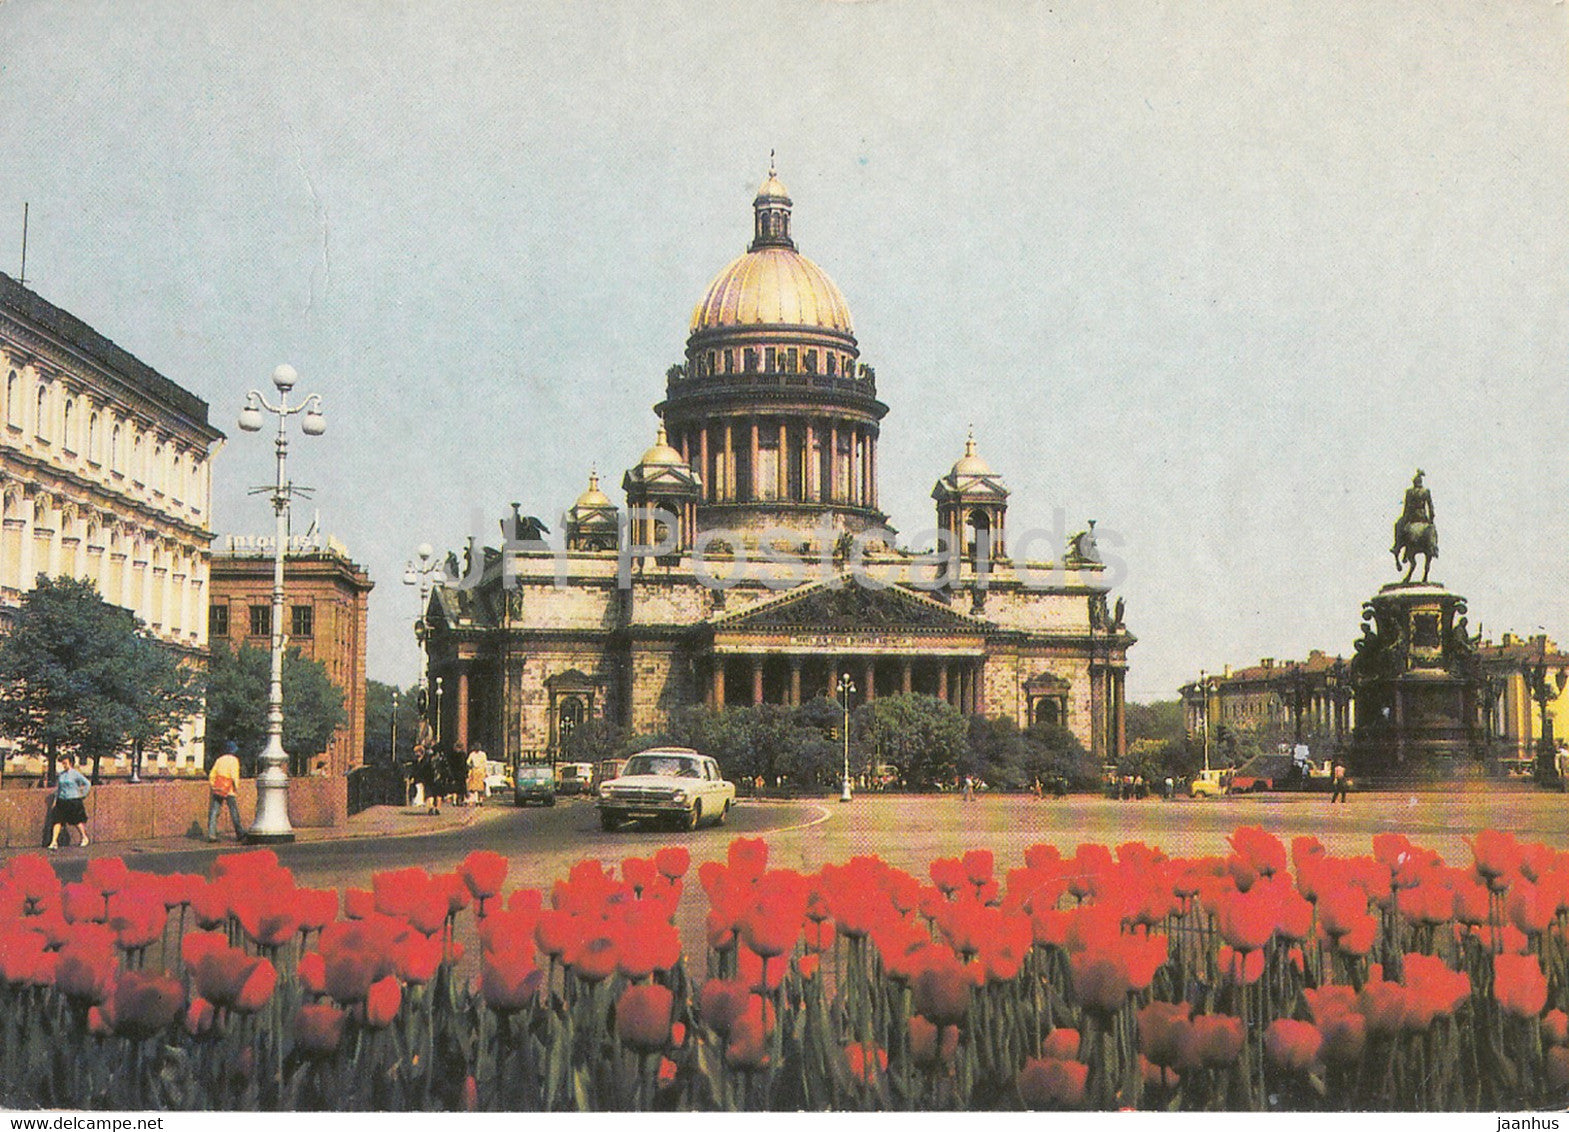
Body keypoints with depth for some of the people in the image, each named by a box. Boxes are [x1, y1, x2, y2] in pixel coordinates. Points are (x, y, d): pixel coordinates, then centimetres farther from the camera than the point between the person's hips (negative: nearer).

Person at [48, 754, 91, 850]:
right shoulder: (61, 774, 9)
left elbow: (88, 784, -3)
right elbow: (58, 787, 20)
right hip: (62, 801, 5)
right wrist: (56, 799, 14)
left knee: (77, 821, 5)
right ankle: (54, 841, -8)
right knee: (57, 820, -7)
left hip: (73, 801, -5)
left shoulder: (76, 774, -7)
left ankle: (85, 838, 24)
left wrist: (82, 795, -3)